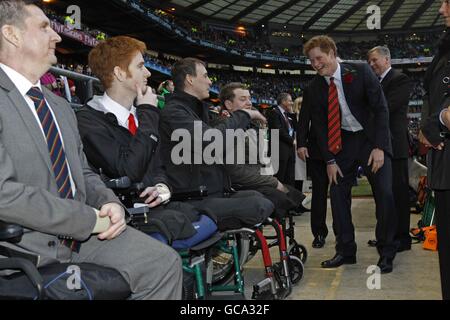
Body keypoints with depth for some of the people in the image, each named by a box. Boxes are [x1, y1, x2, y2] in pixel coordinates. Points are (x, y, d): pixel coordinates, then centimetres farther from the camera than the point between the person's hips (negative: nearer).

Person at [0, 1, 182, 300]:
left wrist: (110, 203, -2)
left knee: (165, 262, -6)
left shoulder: (61, 107, 17)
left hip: (84, 231, 8)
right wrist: (90, 219, -16)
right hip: (25, 244, -7)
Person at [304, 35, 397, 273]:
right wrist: (329, 160, -4)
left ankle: (386, 254, 5)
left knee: (384, 194, -10)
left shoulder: (360, 71, -13)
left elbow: (381, 108, -12)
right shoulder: (315, 87, -3)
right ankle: (345, 251, 11)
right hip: (342, 142, 4)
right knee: (338, 193, -1)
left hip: (371, 138, -3)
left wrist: (379, 147, -19)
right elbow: (319, 125, 2)